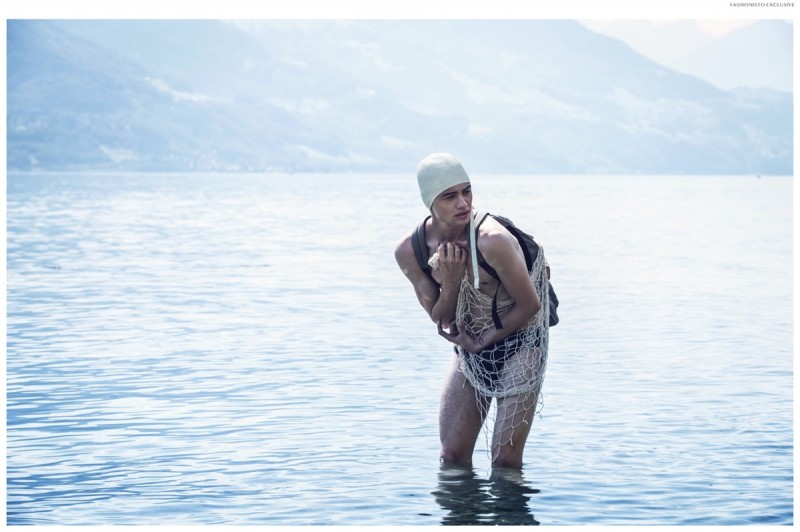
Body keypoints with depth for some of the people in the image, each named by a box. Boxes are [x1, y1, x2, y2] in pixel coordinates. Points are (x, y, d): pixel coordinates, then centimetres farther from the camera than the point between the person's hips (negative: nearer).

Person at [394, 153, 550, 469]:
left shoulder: (491, 240, -29)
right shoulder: (409, 251, -13)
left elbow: (530, 305, -17)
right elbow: (440, 319, -3)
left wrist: (483, 341, -9)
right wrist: (451, 279, -23)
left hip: (519, 344, -5)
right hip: (471, 349, 5)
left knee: (505, 460, -5)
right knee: (452, 458, 6)